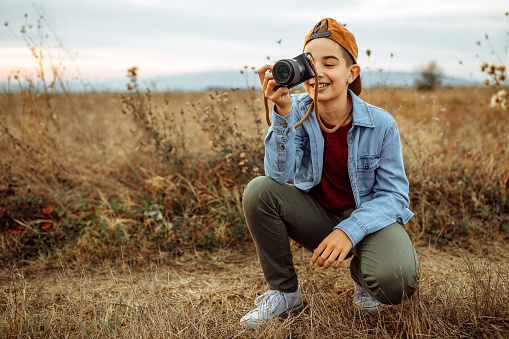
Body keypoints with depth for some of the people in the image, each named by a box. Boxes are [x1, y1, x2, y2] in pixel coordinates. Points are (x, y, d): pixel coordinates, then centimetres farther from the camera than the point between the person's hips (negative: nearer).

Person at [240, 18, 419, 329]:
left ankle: (362, 272, 9)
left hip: (369, 216, -2)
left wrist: (350, 230, -28)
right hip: (318, 215, 3)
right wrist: (283, 112, -34)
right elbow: (280, 173, -22)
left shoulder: (380, 124, -15)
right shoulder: (298, 112, -10)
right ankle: (285, 292, -4)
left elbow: (393, 194, -12)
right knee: (258, 190, -24)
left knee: (395, 282, -33)